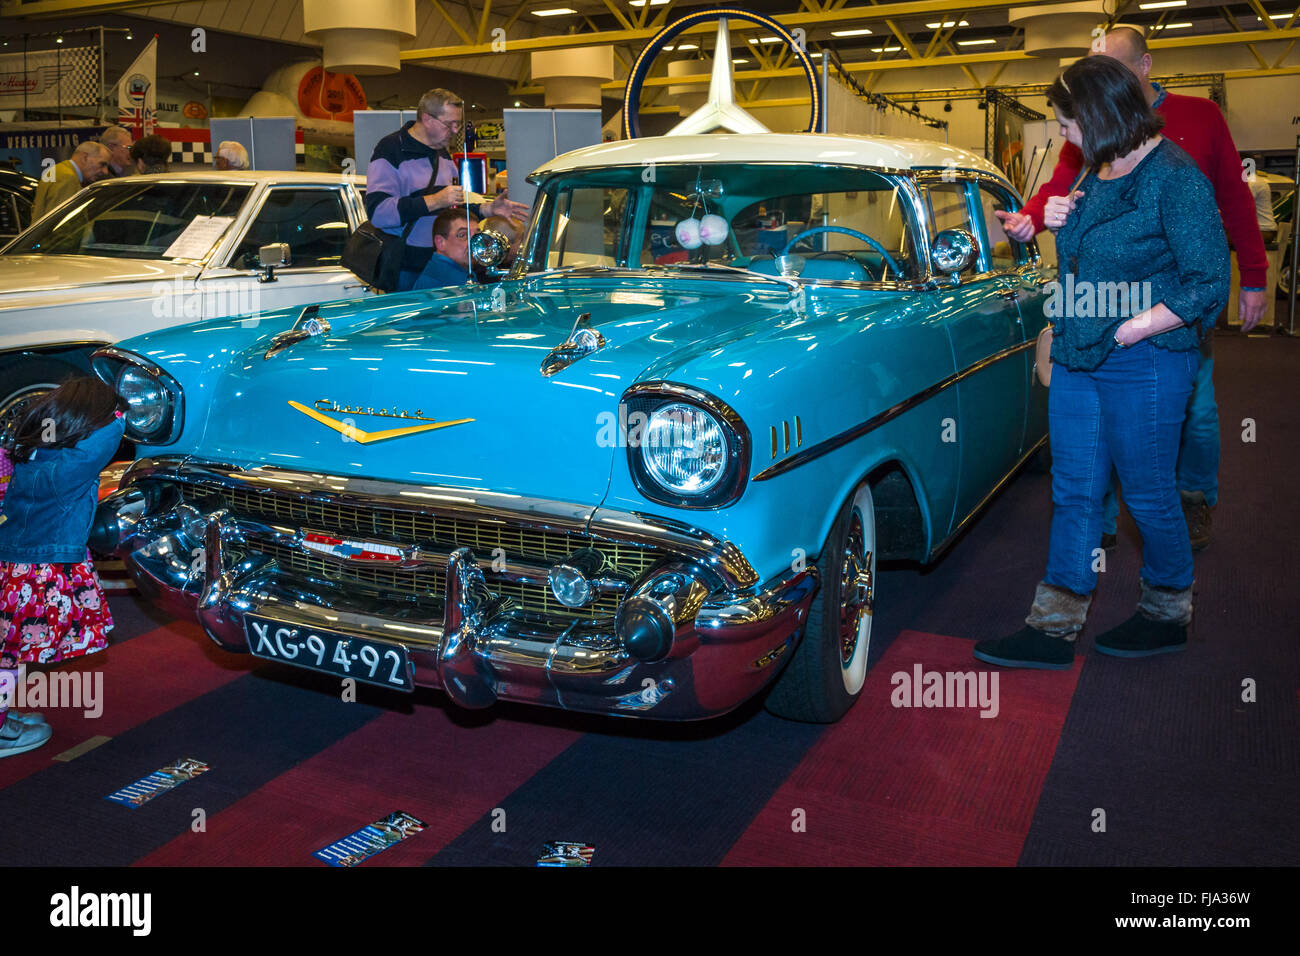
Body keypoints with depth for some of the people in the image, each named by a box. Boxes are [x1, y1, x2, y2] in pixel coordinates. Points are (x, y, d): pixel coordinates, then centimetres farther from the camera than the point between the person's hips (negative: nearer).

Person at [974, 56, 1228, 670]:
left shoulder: (1175, 178, -14)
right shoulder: (1096, 173, 10)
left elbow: (1208, 285, -16)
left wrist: (1131, 328, -18)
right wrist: (1058, 222, 4)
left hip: (1144, 364, -8)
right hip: (1077, 359, 8)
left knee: (1148, 496, 6)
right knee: (1073, 494, 8)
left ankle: (1168, 615, 28)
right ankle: (1054, 629, 15)